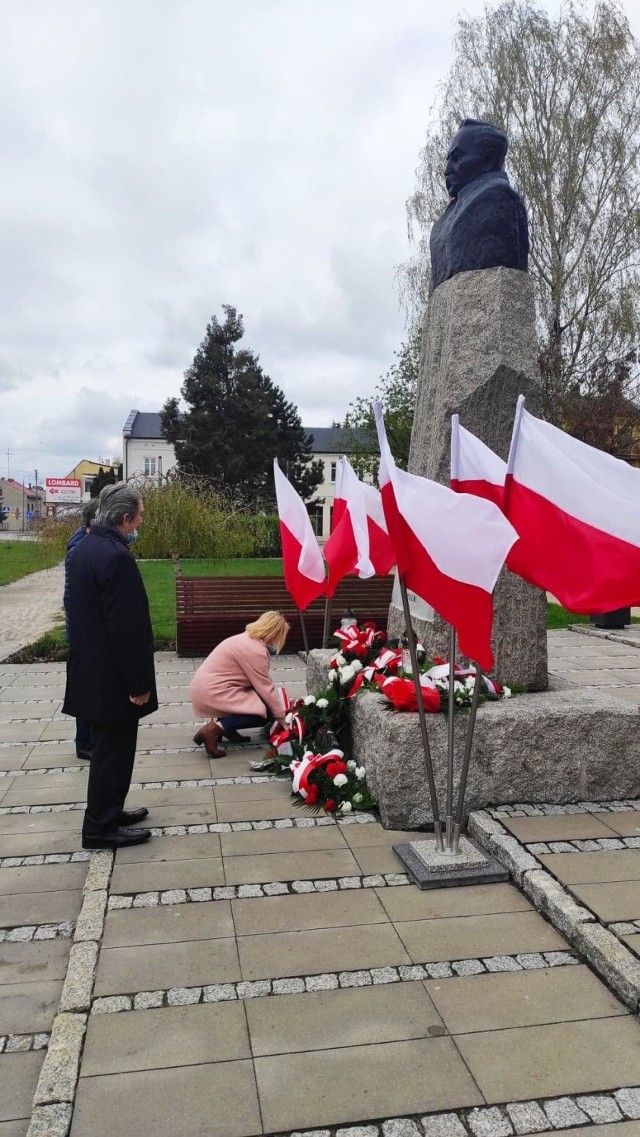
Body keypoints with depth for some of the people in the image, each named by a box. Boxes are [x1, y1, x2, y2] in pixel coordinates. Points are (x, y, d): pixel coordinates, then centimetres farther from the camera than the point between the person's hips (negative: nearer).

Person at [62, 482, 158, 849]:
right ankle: (101, 827, 14)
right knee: (114, 748, 3)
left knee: (107, 746, 20)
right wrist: (139, 682, -17)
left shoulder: (84, 548, 8)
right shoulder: (116, 556, -23)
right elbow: (128, 627, -24)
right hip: (112, 675, -10)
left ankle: (107, 812, 32)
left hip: (91, 668, 10)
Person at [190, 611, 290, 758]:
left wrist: (279, 704, 17)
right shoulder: (256, 650, -18)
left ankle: (222, 723, 9)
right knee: (264, 712, -10)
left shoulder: (248, 639, 13)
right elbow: (265, 689, -14)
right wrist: (281, 715, -3)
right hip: (212, 693, -10)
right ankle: (215, 729, -15)